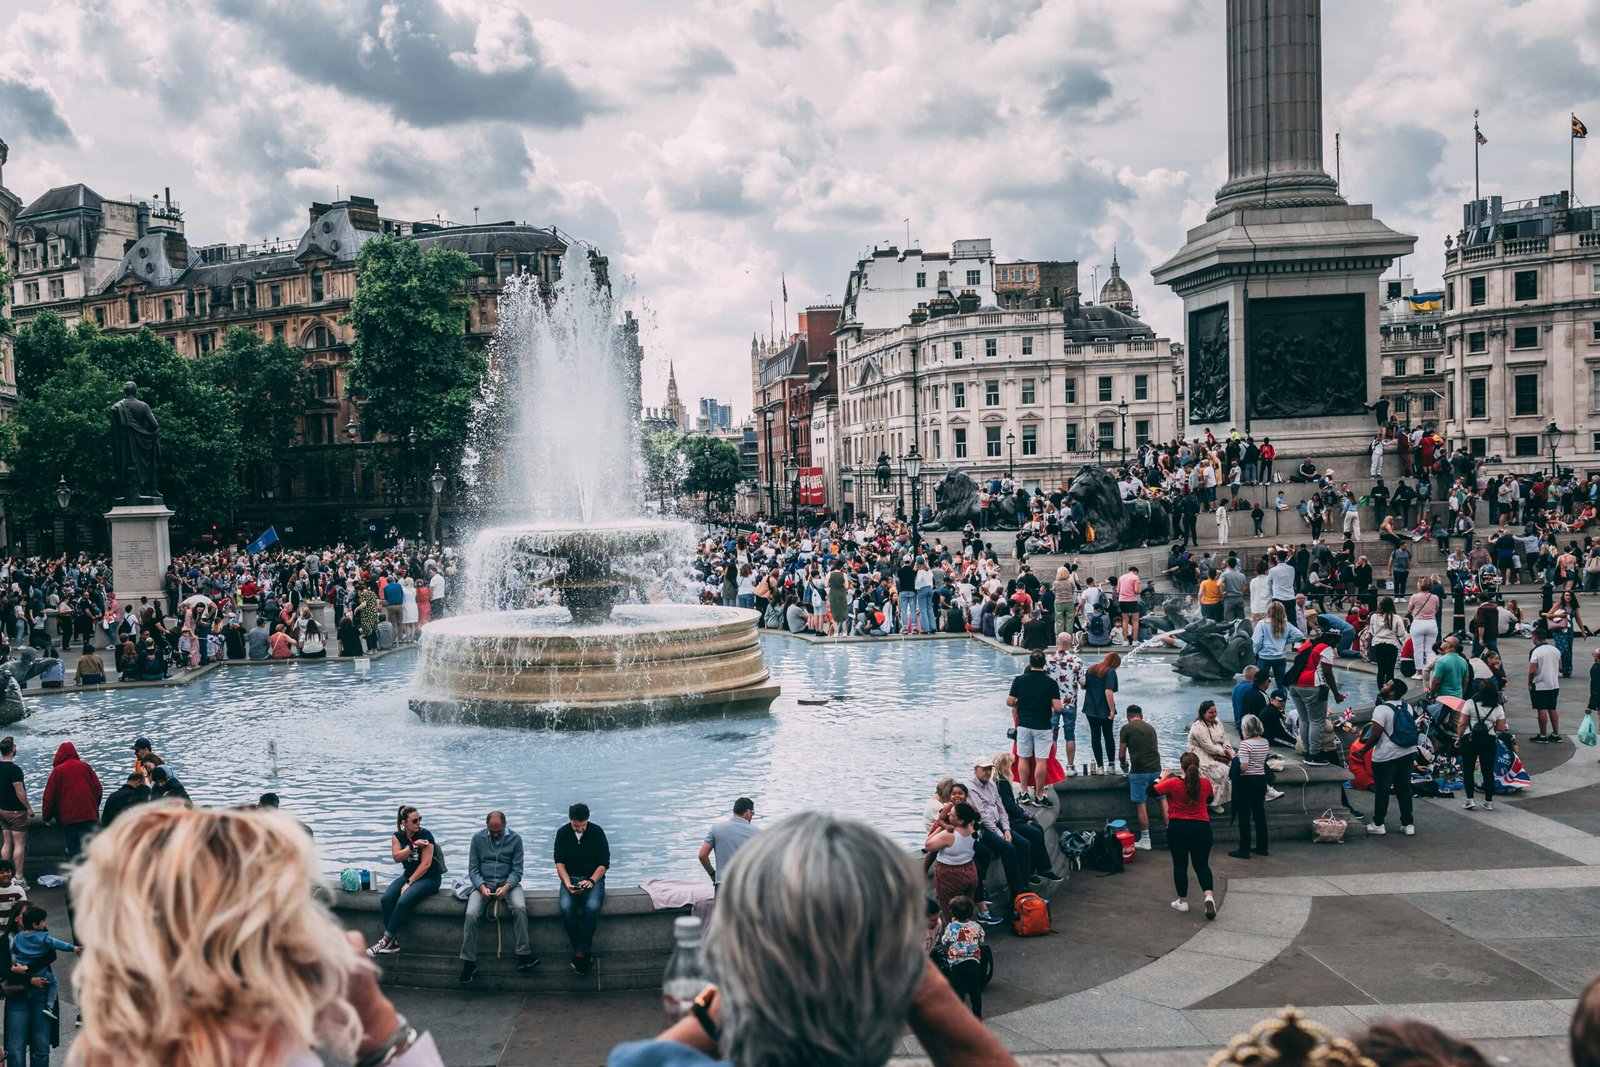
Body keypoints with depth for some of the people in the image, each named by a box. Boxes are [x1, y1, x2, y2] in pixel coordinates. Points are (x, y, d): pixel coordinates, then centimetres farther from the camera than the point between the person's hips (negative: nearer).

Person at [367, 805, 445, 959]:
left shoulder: (425, 835, -11)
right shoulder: (398, 837, 5)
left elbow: (425, 864, -15)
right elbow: (397, 857, -11)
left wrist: (409, 883, -16)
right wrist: (413, 845, -22)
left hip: (429, 878, -5)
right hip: (409, 875, 5)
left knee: (403, 901, -29)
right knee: (386, 899, -21)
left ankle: (386, 939, -20)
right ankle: (393, 942, -18)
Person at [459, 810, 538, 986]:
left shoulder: (515, 838, 0)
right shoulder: (478, 838, 4)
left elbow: (517, 870, -2)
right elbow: (473, 869, 3)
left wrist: (506, 887, -21)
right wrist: (482, 886, -16)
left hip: (508, 883, -1)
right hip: (483, 883, 1)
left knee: (520, 907, -33)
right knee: (471, 914, -28)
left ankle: (523, 955, -29)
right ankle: (469, 962, -18)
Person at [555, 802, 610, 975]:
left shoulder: (597, 832, -3)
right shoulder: (562, 833, 1)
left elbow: (604, 863, -1)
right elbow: (560, 863, 1)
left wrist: (591, 881, -17)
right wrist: (567, 884, -16)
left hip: (593, 878, -1)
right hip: (570, 878, 1)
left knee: (592, 907, -34)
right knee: (566, 908, -31)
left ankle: (580, 954, -27)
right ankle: (586, 953, -20)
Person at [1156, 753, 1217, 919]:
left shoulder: (1173, 783, -13)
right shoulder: (1205, 783, -4)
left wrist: (1163, 778, 15)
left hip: (1178, 829, -2)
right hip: (1201, 829, 2)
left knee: (1180, 865, 13)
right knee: (1202, 864, 10)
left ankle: (1182, 901, 20)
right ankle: (1209, 896, -12)